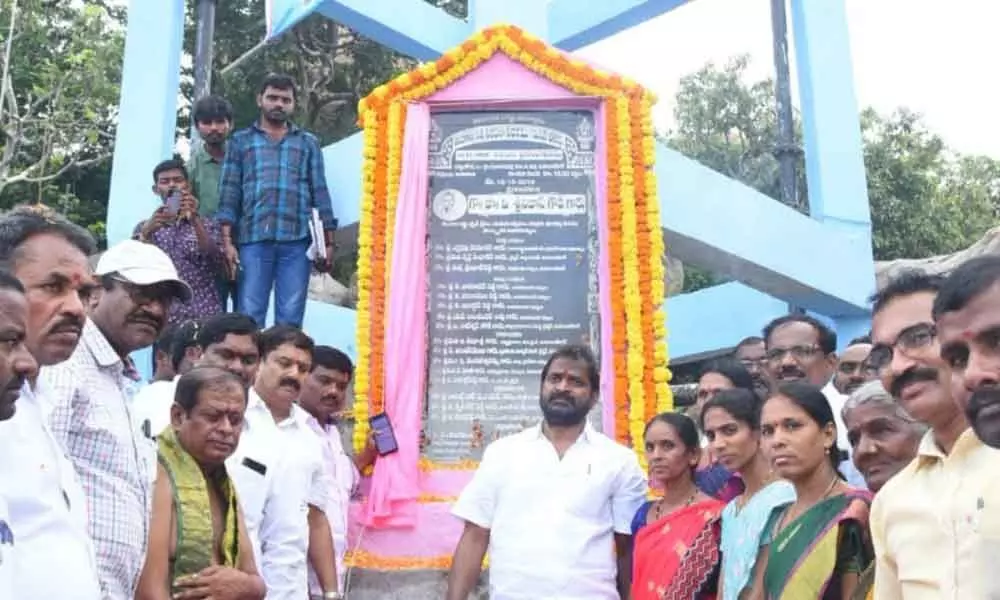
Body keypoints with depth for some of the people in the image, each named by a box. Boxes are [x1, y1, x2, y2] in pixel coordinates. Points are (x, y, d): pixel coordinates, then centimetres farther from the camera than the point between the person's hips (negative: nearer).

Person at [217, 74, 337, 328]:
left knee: (290, 318, -1)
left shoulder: (308, 143, 17)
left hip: (297, 241, 1)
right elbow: (229, 192, 8)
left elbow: (320, 193, 12)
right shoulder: (240, 141, 15)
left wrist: (328, 242, 4)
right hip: (253, 240, 0)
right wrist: (227, 241, -3)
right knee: (249, 315, -4)